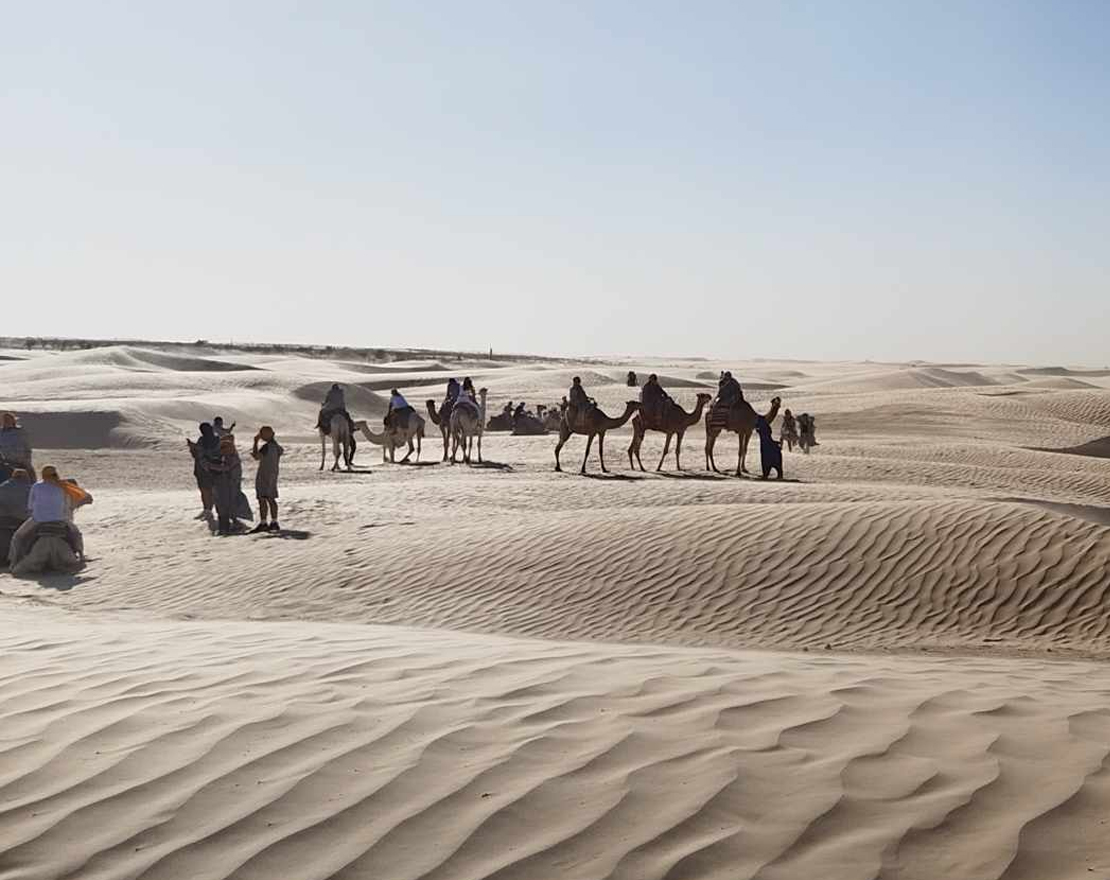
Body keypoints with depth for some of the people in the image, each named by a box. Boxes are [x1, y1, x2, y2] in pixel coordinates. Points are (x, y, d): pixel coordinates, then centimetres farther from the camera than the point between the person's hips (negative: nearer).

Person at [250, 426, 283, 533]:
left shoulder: (267, 446, -18)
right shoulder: (276, 445, 10)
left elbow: (256, 457, -23)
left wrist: (256, 442, -14)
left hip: (264, 475, -9)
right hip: (273, 474, 9)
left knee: (262, 499, -9)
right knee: (271, 499, 14)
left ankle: (263, 523, -13)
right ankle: (274, 523, 17)